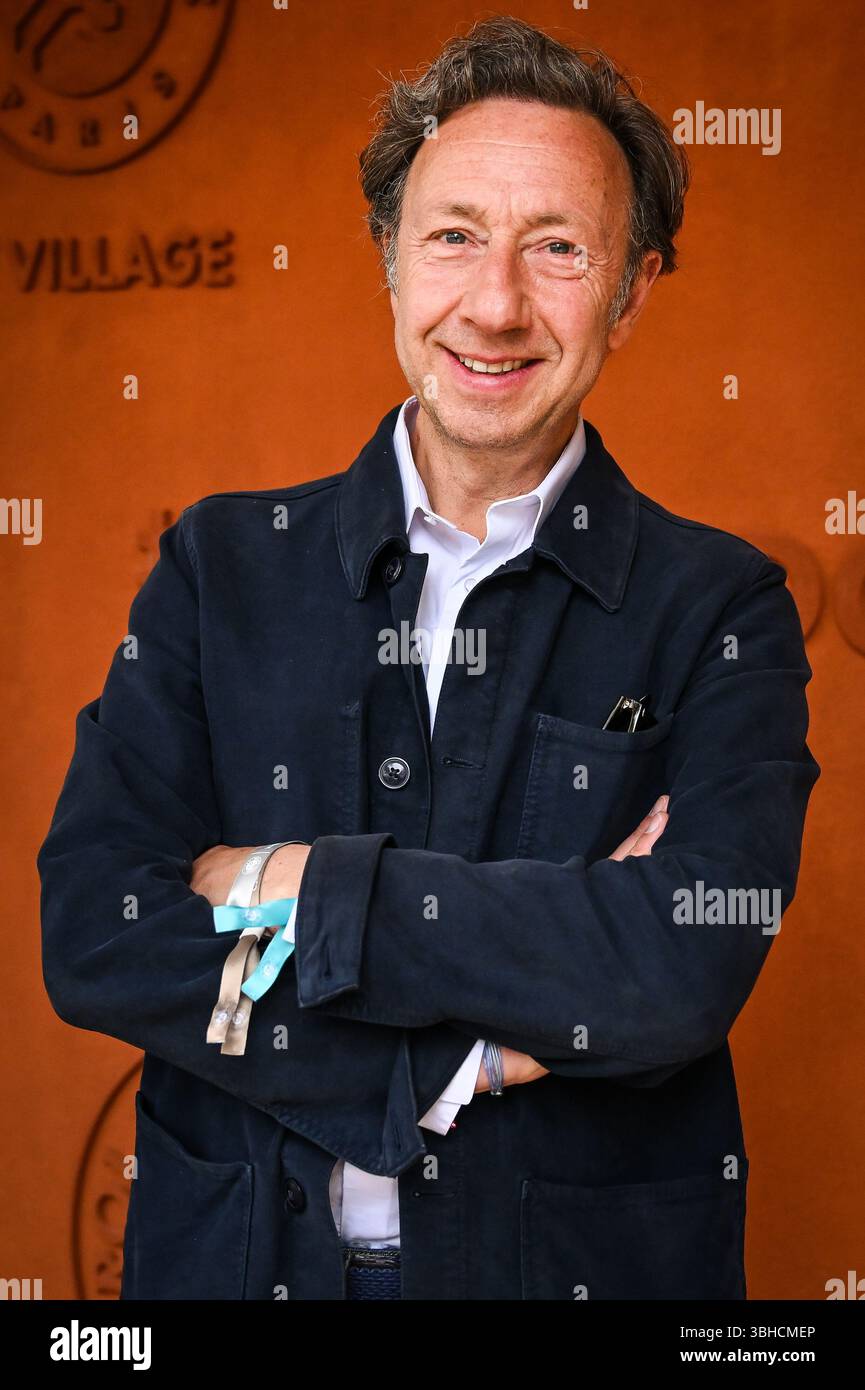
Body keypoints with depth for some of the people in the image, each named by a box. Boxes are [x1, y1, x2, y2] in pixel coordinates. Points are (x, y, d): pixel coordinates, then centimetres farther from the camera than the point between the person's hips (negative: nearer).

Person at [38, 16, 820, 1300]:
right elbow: (89, 932, -12)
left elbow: (687, 966, -22)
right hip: (235, 1254, 1)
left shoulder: (721, 610, -7)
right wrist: (465, 1058, -19)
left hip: (586, 1256, -1)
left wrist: (289, 886, -19)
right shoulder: (221, 567, -2)